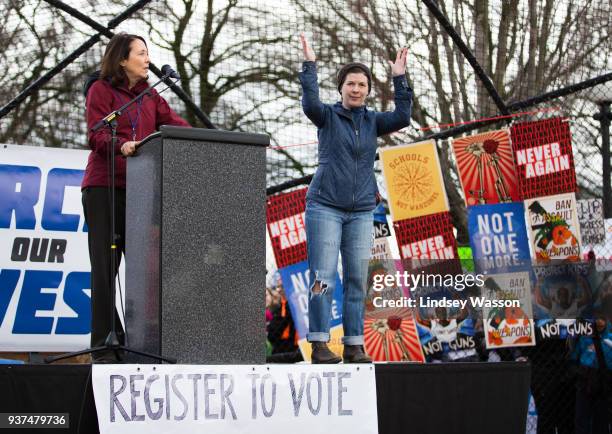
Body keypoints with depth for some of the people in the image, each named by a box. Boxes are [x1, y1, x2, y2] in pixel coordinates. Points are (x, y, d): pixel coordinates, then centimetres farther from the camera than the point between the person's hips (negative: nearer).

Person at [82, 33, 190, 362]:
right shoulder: (101, 89, 3)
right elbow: (96, 134, -8)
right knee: (105, 265, -6)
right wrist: (122, 146, -29)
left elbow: (173, 123, 11)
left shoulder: (150, 96, 21)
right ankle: (104, 346, -3)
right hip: (105, 187, -5)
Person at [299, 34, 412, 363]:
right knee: (323, 278, -9)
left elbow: (402, 117, -5)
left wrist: (399, 78, -8)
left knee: (357, 280, 1)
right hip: (325, 206, -4)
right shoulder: (328, 116, 3)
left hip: (361, 211, 4)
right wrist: (309, 65, -20)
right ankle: (319, 345, -8)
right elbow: (310, 104, -18)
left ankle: (354, 346, 4)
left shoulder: (372, 121, 12)